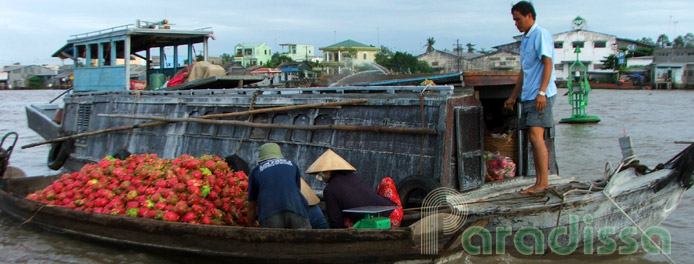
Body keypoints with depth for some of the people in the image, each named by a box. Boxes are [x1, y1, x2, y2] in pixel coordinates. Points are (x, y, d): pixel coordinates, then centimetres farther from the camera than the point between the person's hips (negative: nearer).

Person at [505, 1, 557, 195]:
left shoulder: (541, 34, -6)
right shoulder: (525, 40, 23)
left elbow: (548, 63, -15)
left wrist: (541, 92, -24)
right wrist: (513, 97, 29)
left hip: (541, 96, -9)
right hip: (527, 97, 9)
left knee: (536, 136, -15)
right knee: (534, 139, 6)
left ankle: (544, 182, -13)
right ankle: (539, 182, 7)